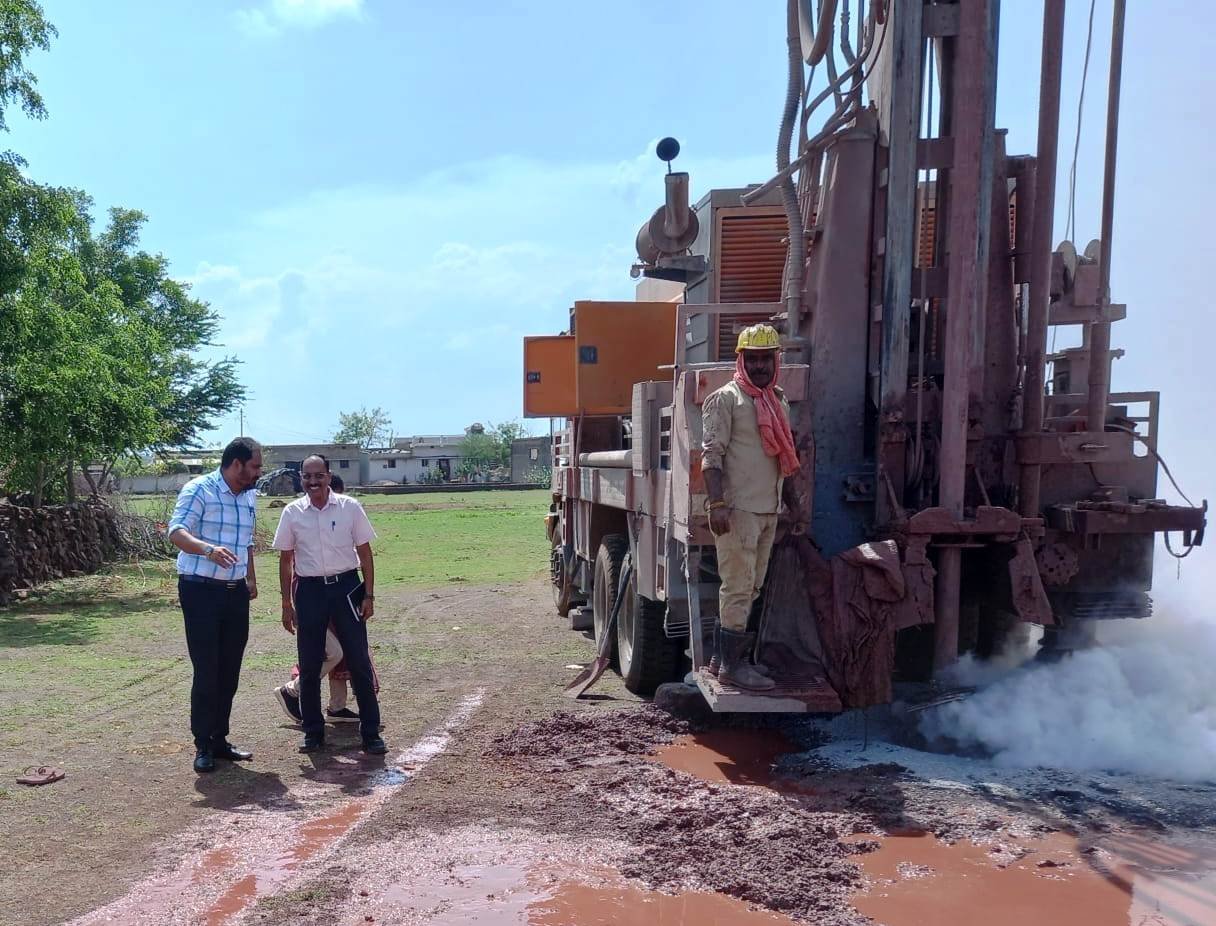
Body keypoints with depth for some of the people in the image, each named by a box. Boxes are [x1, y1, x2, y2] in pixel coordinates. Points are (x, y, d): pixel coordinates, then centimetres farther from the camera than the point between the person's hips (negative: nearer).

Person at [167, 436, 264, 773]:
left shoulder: (249, 497, 12)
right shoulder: (199, 489, -10)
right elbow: (176, 531, -22)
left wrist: (251, 578, 24)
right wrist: (209, 549, -39)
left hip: (235, 593, 7)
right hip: (201, 591, -7)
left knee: (229, 670, 10)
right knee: (206, 671, -3)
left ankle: (219, 738, 21)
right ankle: (203, 745, 9)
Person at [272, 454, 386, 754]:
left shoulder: (350, 507, -3)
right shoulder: (292, 512, 1)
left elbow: (364, 552, 1)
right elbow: (286, 559, 7)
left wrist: (368, 595, -3)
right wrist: (287, 603, 6)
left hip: (346, 586, -1)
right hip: (309, 590, 2)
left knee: (359, 661, 1)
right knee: (309, 665, 9)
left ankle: (371, 733, 9)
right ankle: (313, 732, 23)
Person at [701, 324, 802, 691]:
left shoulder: (779, 402, 18)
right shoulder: (725, 398, -6)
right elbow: (711, 454, -13)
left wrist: (791, 501, 23)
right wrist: (717, 503, -22)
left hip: (768, 510, 8)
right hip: (737, 509, -8)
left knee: (753, 588, 12)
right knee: (738, 587, -6)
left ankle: (740, 657, 20)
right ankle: (731, 665, 0)